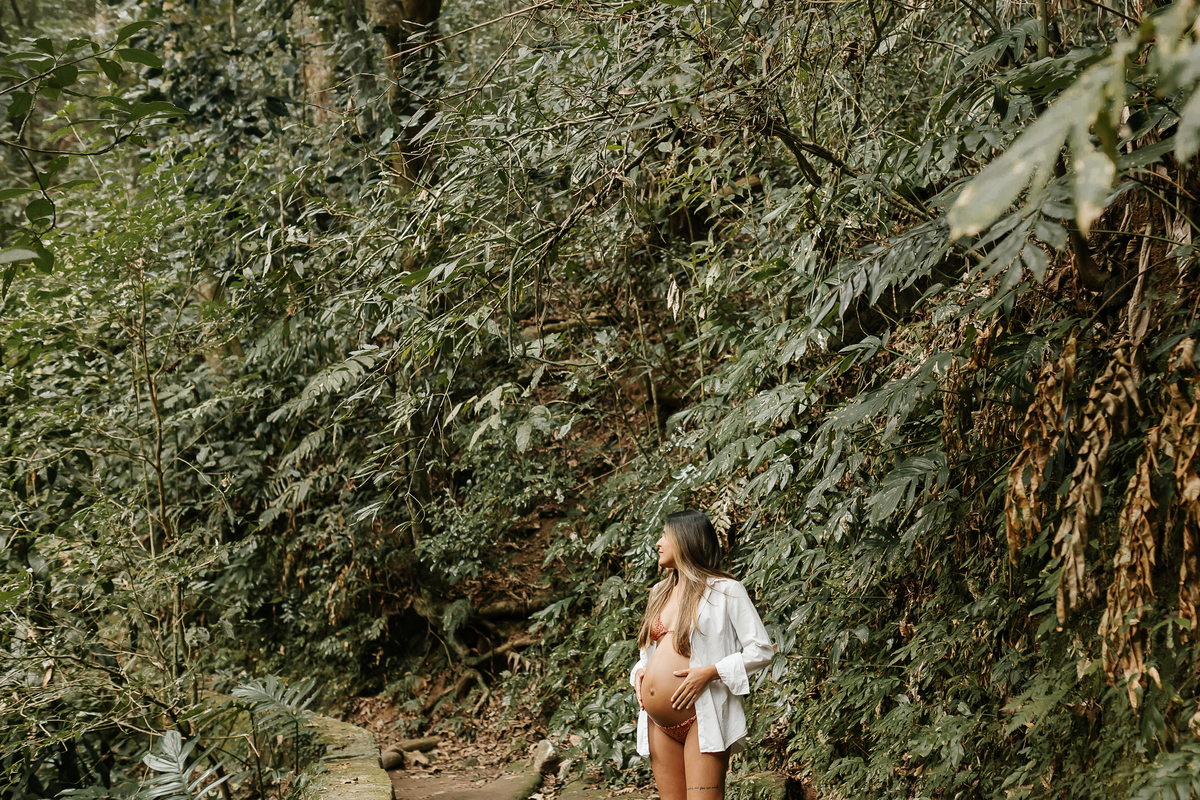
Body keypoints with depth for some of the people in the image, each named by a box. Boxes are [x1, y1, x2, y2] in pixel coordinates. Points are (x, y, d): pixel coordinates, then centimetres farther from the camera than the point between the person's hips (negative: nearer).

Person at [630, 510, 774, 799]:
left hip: (702, 718, -7)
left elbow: (761, 650, -7)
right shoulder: (661, 592, 18)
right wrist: (639, 671, 7)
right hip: (659, 724, 7)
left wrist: (711, 672, -18)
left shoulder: (724, 591, -4)